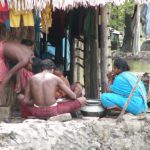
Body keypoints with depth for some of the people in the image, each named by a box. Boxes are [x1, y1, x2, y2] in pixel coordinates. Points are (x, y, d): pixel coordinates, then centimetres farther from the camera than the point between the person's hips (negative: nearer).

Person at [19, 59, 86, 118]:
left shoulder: (32, 78, 3)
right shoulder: (55, 78, -3)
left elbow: (26, 101, 6)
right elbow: (73, 96, 2)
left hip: (37, 112, 3)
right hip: (53, 112, -3)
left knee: (21, 97, 33)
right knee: (83, 100, 7)